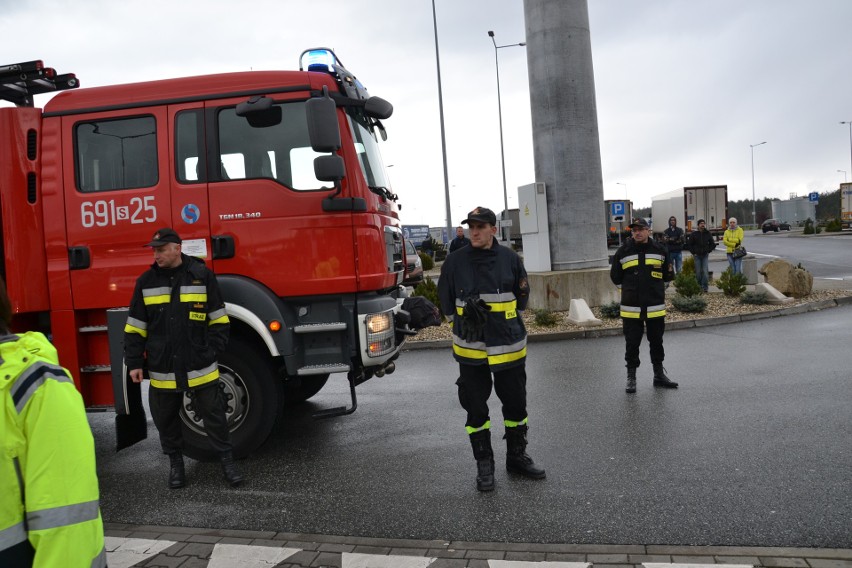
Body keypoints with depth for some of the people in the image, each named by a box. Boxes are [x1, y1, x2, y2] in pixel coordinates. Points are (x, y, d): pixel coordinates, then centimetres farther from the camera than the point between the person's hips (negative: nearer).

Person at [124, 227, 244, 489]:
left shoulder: (202, 275, -4)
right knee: (166, 419, 14)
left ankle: (226, 460, 23)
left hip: (200, 367, -2)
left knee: (214, 415, 6)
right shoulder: (146, 281, 3)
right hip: (162, 369, 2)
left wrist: (212, 352, -6)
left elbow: (218, 320, 1)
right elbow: (135, 328, 7)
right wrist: (134, 362, 2)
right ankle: (176, 462, 34)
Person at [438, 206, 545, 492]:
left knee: (516, 402, 12)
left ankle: (517, 457, 31)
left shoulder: (510, 258, -1)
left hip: (509, 345, 1)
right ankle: (484, 465, 21)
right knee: (476, 407, 6)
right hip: (470, 348, -1)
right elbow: (446, 300, 6)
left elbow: (522, 293, 10)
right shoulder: (455, 261, -4)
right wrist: (463, 320, -1)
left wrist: (509, 322, 3)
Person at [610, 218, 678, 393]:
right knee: (632, 344, 3)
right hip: (631, 308, -2)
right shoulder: (622, 252, -1)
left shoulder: (659, 250, 4)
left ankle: (659, 375, 27)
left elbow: (667, 275, 16)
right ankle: (631, 377, 14)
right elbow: (615, 277, 6)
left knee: (657, 342, 14)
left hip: (656, 306, 2)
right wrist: (629, 287, 3)